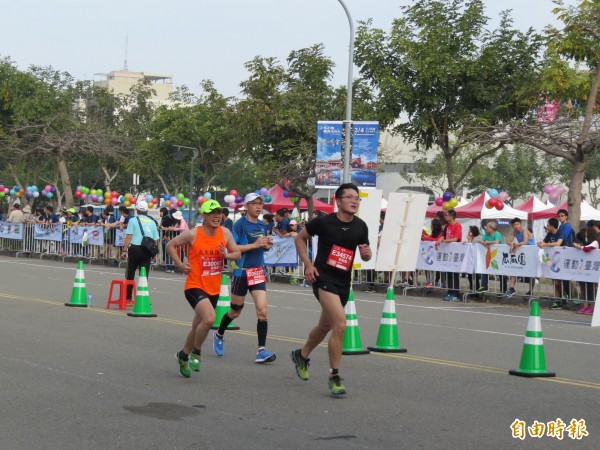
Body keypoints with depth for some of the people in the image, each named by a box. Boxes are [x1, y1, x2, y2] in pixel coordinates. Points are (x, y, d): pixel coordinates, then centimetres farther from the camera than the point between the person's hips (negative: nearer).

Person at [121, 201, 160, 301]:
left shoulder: (133, 220, 1)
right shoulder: (152, 222, 10)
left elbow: (129, 237, -7)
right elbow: (156, 239, 9)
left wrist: (124, 250, -6)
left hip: (135, 248, -2)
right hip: (147, 250, 2)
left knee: (130, 274, 9)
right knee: (144, 275, 3)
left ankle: (128, 297, 11)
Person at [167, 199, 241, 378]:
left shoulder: (225, 233, 1)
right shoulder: (193, 234, -10)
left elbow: (238, 253, 8)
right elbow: (171, 245, 2)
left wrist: (227, 255, -13)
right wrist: (180, 265, -8)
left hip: (214, 289, 5)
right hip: (195, 286, -5)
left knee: (198, 326, 16)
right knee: (209, 318, -26)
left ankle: (183, 355, 38)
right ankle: (196, 352, -3)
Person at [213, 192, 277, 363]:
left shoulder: (262, 225, 10)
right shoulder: (240, 224, -9)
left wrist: (268, 245, 1)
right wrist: (254, 245, -23)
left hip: (258, 272, 4)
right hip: (242, 272, -4)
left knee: (262, 310, -10)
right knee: (235, 311, 10)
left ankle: (261, 350, -9)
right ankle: (219, 334, 39)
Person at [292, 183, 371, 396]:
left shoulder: (360, 226, 2)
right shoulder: (324, 222, -11)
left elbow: (365, 253, 15)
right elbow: (300, 238, 3)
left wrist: (366, 253, -10)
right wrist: (308, 264, -7)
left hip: (343, 282, 6)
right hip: (323, 277, -6)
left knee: (325, 326, 21)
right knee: (340, 323, -21)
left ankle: (302, 355, 49)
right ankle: (334, 377, -10)